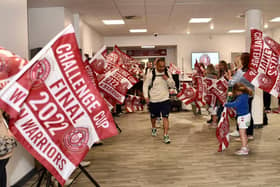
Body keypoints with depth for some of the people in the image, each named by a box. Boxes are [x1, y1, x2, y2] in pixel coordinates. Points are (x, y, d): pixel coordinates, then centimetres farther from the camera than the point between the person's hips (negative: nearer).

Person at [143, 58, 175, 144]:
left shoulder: (167, 73, 1)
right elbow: (145, 85, -4)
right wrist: (146, 96, -13)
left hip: (165, 99, 1)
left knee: (165, 117, -9)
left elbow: (173, 85, 3)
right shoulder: (151, 74, -8)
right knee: (154, 117, 17)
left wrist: (167, 79, -15)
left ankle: (165, 135, -4)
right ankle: (153, 128, 46)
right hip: (153, 100, 0)